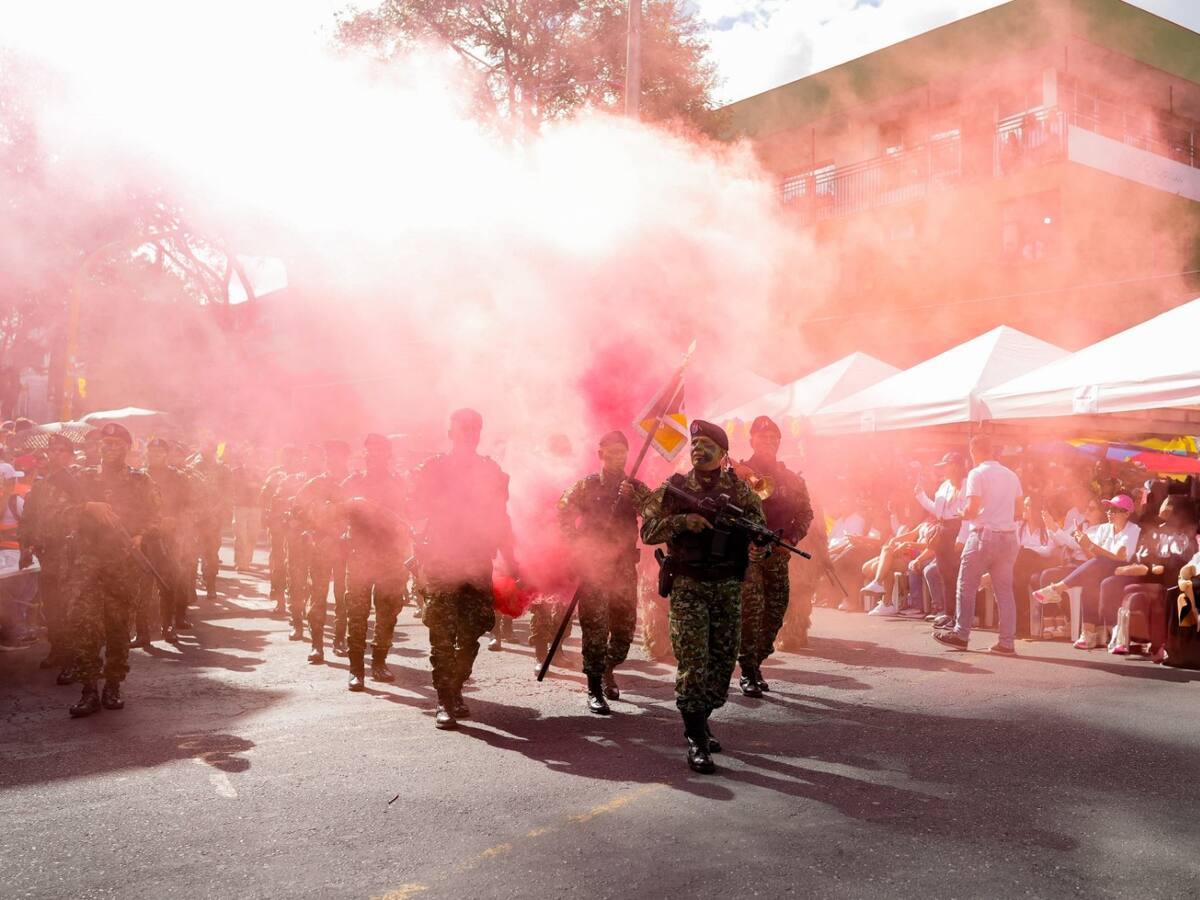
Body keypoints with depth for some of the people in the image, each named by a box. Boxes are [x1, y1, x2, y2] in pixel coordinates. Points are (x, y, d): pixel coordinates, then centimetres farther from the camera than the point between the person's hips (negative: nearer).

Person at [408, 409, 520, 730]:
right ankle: (446, 702, -4)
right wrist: (446, 503, -20)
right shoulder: (431, 469, 4)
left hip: (478, 564, 3)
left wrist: (510, 560, 13)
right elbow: (416, 510, -5)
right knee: (442, 634, -8)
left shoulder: (491, 471, 13)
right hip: (440, 561, -3)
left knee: (471, 633, 5)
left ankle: (455, 691, 22)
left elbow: (500, 519, 16)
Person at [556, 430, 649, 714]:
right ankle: (594, 690, 1)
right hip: (594, 565, -3)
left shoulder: (636, 488, 10)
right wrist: (578, 547, -5)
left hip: (625, 565, 3)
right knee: (595, 628, -7)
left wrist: (634, 497, -19)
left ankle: (608, 669, 34)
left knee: (625, 627, 7)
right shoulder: (586, 486, 2)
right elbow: (563, 514, 3)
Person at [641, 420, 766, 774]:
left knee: (723, 662, 9)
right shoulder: (675, 488, 3)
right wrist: (683, 520, -17)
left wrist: (758, 548, -20)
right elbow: (647, 530, -1)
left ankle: (700, 722, 28)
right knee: (693, 662, -9)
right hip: (688, 586, -3)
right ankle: (696, 741, -5)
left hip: (729, 587, 3)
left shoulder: (740, 489, 6)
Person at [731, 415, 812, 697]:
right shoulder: (738, 473, 2)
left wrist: (791, 539, 1)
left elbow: (805, 513, 15)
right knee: (751, 608, -14)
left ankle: (755, 663, 21)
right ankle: (748, 672, -8)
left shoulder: (791, 479, 15)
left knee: (776, 610, 6)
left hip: (778, 554, 5)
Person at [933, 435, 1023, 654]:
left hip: (984, 535, -6)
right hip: (1008, 536, 6)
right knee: (1004, 590, 7)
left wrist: (962, 514, 5)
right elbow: (1017, 513, 12)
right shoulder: (1011, 475, 10)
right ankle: (1007, 642, 5)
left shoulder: (977, 474, -9)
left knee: (967, 586, 5)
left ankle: (961, 635, 10)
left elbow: (972, 510, -16)